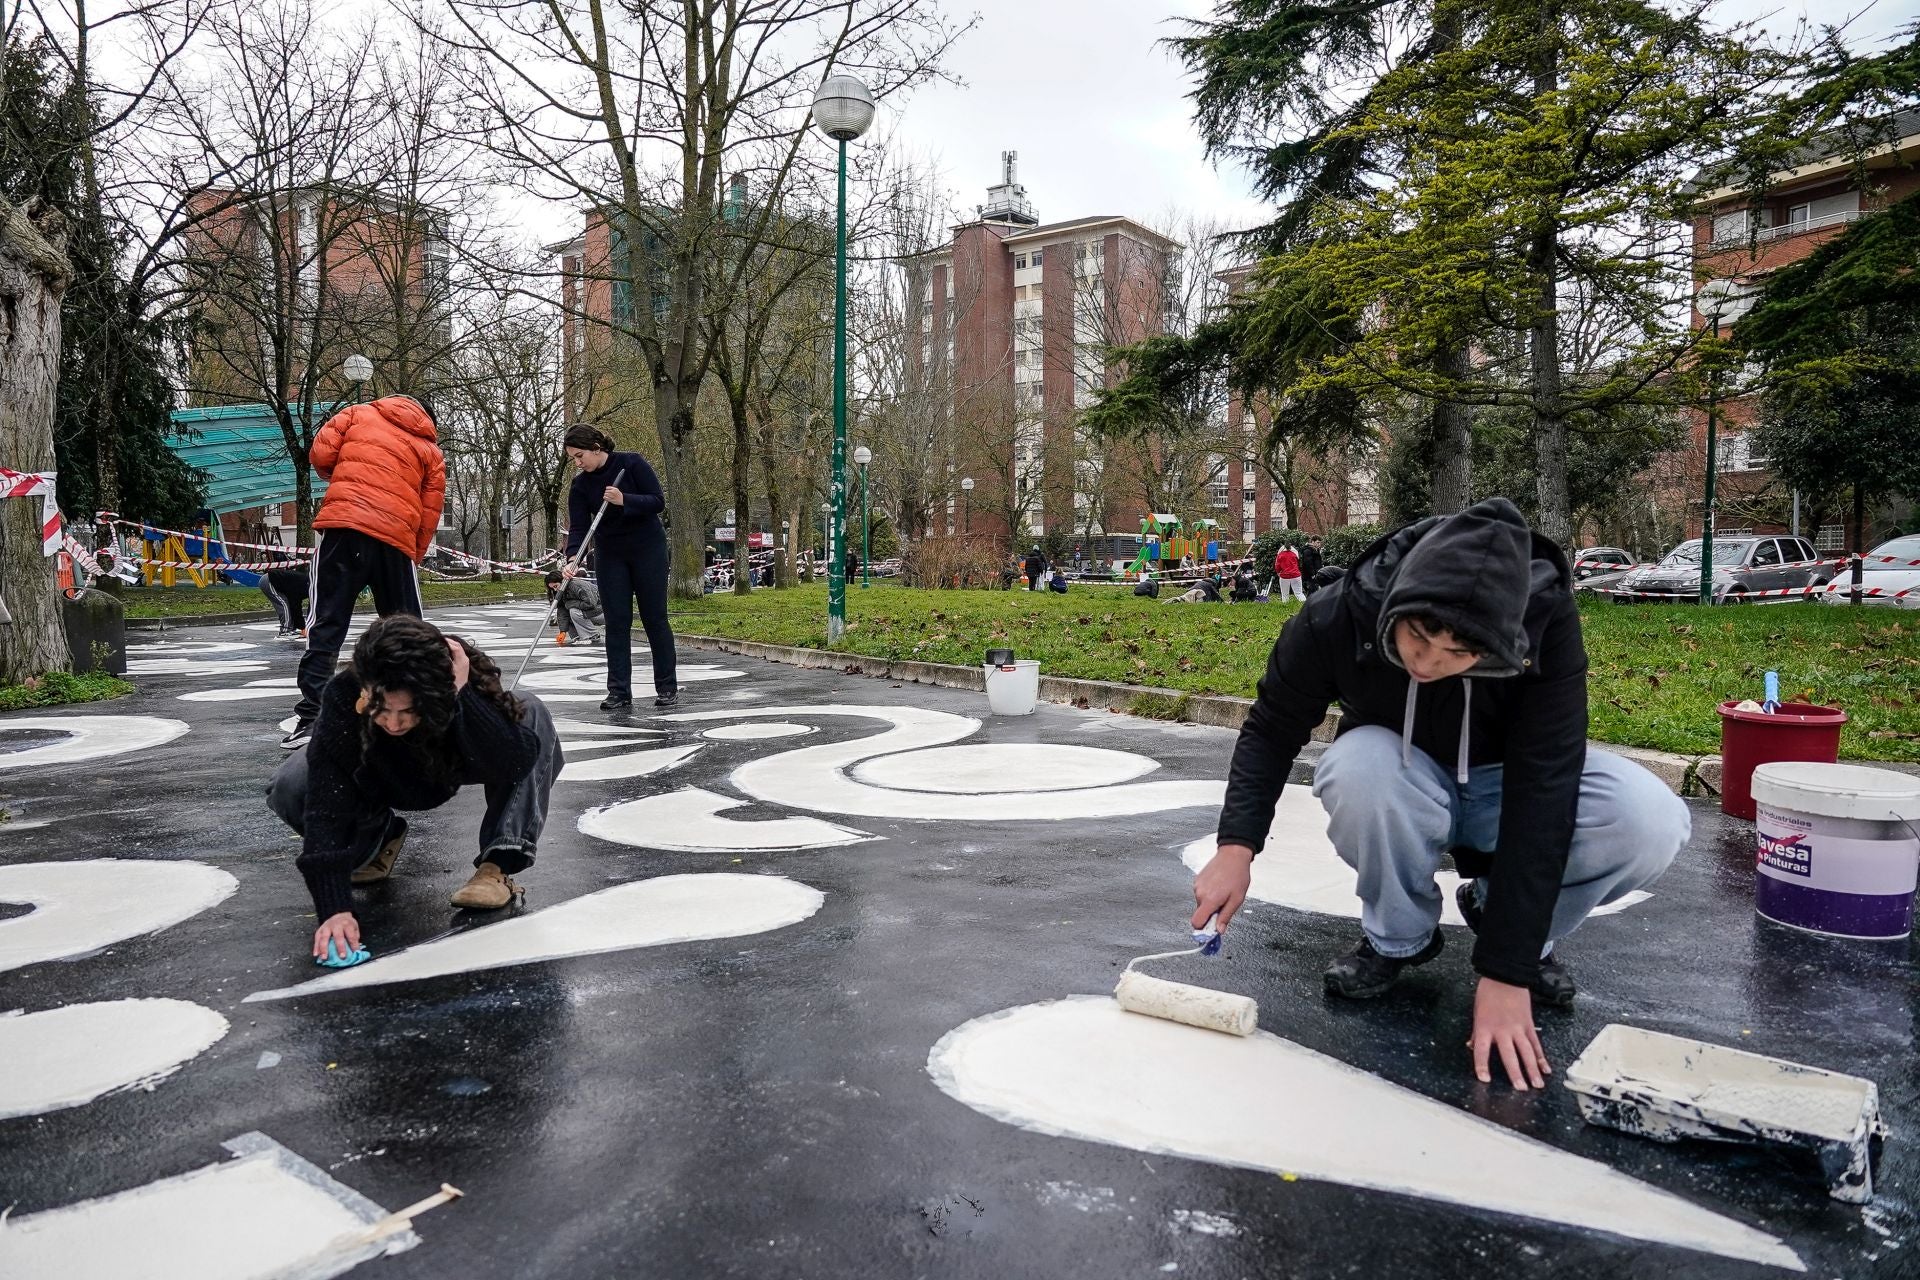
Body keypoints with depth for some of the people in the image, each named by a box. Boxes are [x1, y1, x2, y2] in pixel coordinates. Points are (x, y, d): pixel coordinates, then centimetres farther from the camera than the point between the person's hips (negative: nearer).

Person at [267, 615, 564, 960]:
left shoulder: (468, 679, -37)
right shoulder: (342, 697, -36)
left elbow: (515, 763, -48)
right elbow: (326, 807, -38)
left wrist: (463, 695, -53)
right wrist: (334, 909, -45)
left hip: (448, 771, -1)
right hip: (378, 782, 1)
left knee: (530, 713, -30)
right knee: (288, 789, -26)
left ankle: (497, 866, -25)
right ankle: (379, 838, 6)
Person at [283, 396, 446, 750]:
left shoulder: (357, 414, 18)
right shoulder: (431, 451, 18)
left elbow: (320, 455, 7)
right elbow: (429, 514, 11)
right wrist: (414, 558, 17)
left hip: (343, 526, -1)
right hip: (397, 539, 1)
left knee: (326, 623, 0)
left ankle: (310, 717, -6)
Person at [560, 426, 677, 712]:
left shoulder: (632, 463, -13)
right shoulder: (580, 486, -3)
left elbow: (658, 501, -16)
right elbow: (578, 527, -9)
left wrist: (624, 500, -30)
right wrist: (572, 559, -26)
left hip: (648, 549, -3)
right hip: (610, 556, 3)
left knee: (655, 618, 1)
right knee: (616, 623, -1)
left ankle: (668, 688, 10)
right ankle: (618, 692, 1)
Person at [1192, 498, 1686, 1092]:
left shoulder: (1547, 625, -31)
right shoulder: (1337, 618, -28)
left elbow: (1542, 795, -32)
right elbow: (1272, 730, -11)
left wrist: (1505, 972, -34)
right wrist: (1236, 847, -25)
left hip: (1508, 781, 0)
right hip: (1399, 785, 0)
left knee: (1653, 824, -30)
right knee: (1359, 768, -38)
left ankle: (1512, 922, 1)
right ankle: (1397, 938, -7)